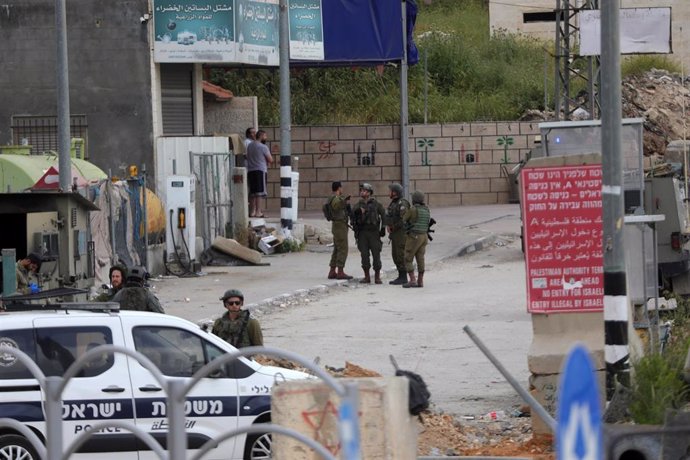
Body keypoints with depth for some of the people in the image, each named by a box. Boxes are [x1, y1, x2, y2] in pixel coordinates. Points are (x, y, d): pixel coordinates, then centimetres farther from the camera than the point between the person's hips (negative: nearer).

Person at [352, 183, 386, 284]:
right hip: (362, 233, 3)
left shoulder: (375, 204, 0)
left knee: (376, 254, -3)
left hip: (373, 233, -3)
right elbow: (354, 219, 7)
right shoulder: (358, 205, 8)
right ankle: (367, 277, 7)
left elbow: (383, 215, 8)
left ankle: (377, 277, 3)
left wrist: (383, 228, 2)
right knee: (364, 255, 1)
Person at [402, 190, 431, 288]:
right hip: (423, 237, 7)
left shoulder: (412, 210, -15)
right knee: (420, 259, 8)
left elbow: (403, 219, -1)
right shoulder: (427, 210, 6)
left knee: (408, 260, 0)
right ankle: (420, 281, 5)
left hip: (413, 237, -7)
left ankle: (412, 280, -9)